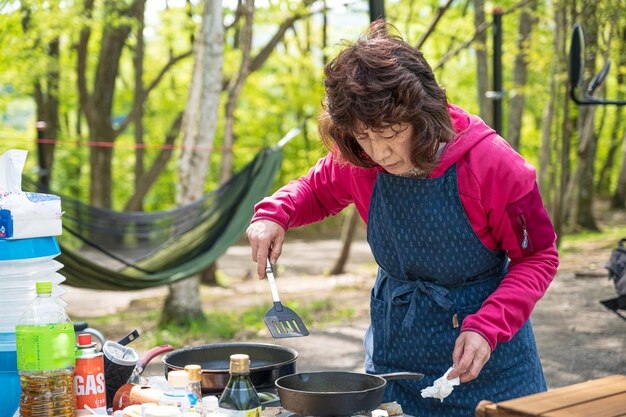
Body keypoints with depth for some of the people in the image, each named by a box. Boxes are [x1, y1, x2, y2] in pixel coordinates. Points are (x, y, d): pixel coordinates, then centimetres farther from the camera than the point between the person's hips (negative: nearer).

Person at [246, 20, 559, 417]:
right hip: (396, 348, 3)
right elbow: (316, 190, 11)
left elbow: (538, 257, -12)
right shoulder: (358, 161, -12)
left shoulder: (491, 162, -23)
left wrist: (487, 328, -26)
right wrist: (273, 214, -11)